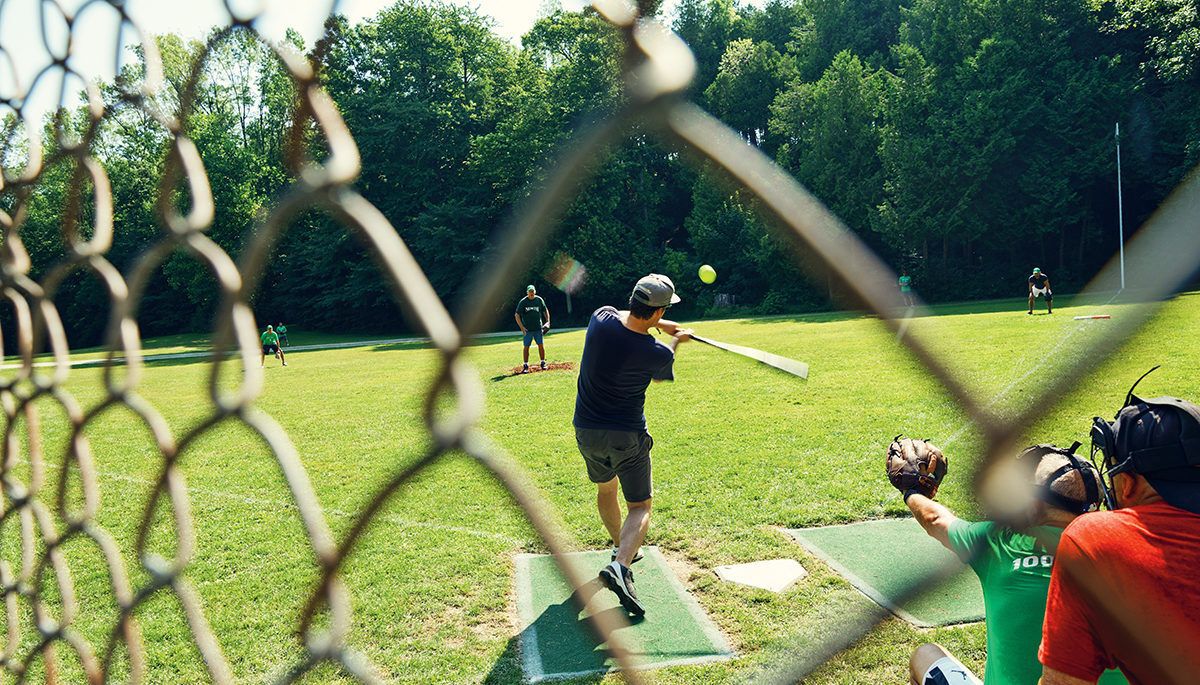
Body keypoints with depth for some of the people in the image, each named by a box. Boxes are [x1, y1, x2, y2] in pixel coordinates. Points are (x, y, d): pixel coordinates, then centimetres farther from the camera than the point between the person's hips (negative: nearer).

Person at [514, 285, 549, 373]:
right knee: (526, 346, 1)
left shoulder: (539, 300, 2)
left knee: (541, 345, 2)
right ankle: (525, 366, 7)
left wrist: (547, 321, 2)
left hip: (538, 328, 2)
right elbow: (517, 315, -6)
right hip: (527, 329, -2)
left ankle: (543, 363, 14)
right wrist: (521, 327, -13)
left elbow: (545, 310, 14)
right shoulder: (523, 302, -5)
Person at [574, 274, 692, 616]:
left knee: (606, 488, 28)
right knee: (640, 506, 6)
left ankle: (624, 548, 44)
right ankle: (621, 564, -18)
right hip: (627, 436, -5)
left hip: (586, 431, 5)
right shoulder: (657, 353, -19)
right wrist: (674, 341, 23)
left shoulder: (601, 317, -12)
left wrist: (665, 328, 14)